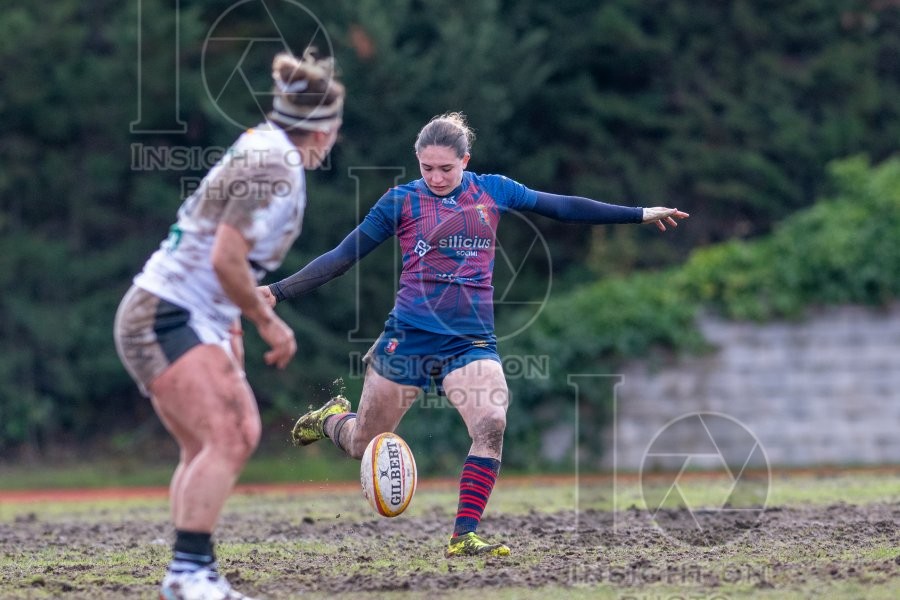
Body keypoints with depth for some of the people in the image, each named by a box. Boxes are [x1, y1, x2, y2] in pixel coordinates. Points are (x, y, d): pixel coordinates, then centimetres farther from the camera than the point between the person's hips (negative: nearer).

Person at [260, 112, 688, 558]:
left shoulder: (492, 191, 6)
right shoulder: (402, 201, -1)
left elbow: (562, 207, 13)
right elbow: (343, 256, 1)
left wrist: (640, 214, 15)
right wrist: (277, 292, -6)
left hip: (472, 340, 1)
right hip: (409, 336, -1)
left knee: (491, 425, -24)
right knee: (363, 445, 7)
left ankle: (463, 538, -17)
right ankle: (333, 417, 44)